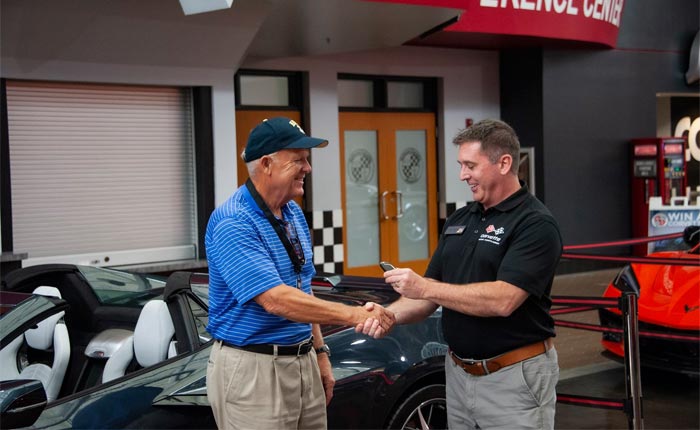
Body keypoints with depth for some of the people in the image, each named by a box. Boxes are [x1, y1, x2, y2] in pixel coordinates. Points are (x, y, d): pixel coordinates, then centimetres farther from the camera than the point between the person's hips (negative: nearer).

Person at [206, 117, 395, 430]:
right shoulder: (232, 224, -19)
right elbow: (275, 300, -26)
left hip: (303, 362, 8)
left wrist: (319, 352, 13)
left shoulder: (294, 214, 9)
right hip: (252, 369, -8)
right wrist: (355, 315, -24)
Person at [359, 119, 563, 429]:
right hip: (458, 374, 7)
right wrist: (389, 314, -10)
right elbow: (431, 294, 9)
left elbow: (503, 300, -25)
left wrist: (425, 287, -22)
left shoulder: (535, 224, -14)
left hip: (515, 379, -7)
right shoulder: (459, 220, 9)